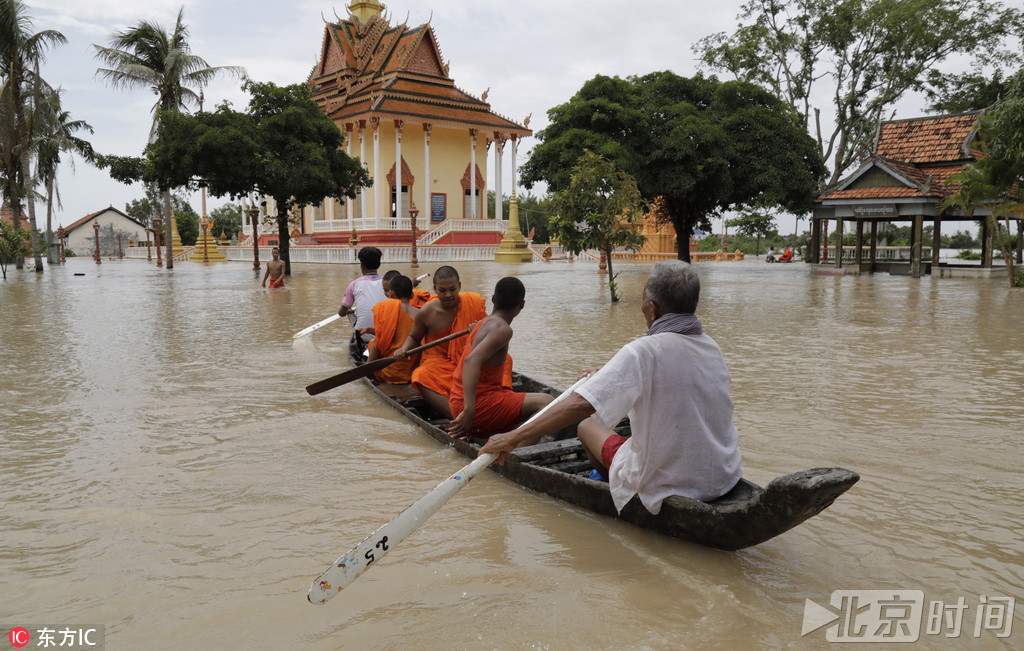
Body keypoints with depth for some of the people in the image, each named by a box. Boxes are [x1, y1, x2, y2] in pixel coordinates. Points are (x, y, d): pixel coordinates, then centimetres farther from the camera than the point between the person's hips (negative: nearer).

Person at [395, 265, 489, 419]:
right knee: (422, 377, -36)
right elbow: (414, 337, 15)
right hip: (438, 363, -1)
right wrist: (404, 349, -7)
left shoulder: (474, 302, -2)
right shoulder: (426, 313, -2)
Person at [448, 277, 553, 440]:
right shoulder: (502, 329, -14)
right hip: (478, 406, -9)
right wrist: (469, 411, -37)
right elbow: (471, 361, -30)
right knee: (545, 402, -14)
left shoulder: (484, 323, 14)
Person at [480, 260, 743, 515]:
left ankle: (605, 478, 46)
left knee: (588, 426, 18)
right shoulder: (712, 348, 0)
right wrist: (605, 376, 25)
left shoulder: (644, 351, -24)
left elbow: (581, 404, -32)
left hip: (663, 490, -6)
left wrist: (514, 437, -26)